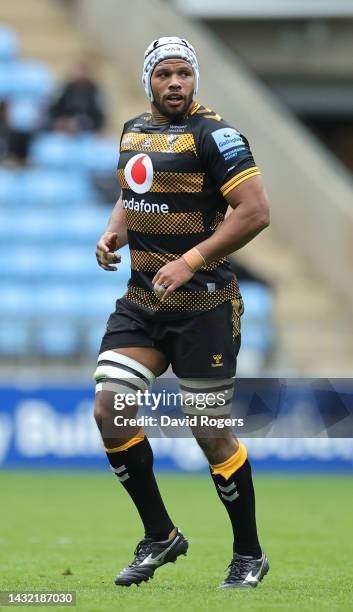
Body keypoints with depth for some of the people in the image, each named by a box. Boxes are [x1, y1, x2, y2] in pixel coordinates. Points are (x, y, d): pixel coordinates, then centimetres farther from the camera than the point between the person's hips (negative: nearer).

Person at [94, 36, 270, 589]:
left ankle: (249, 555, 15)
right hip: (141, 302, 7)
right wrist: (113, 233, 6)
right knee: (110, 409, -5)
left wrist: (190, 262, -22)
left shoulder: (212, 135, -12)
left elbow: (255, 212, -18)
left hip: (202, 308, -7)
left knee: (212, 433, -2)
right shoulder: (134, 132, 11)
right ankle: (160, 536, 10)